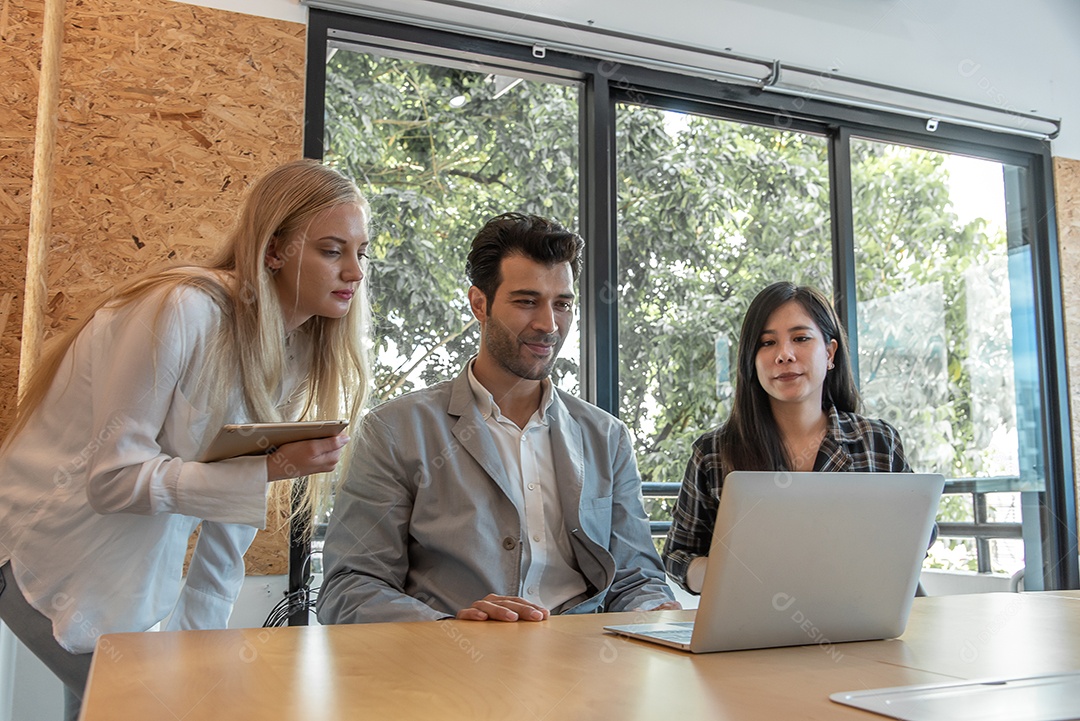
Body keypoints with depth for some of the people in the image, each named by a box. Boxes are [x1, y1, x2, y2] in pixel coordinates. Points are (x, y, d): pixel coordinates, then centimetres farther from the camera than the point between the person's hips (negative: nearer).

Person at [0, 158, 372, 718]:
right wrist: (269, 470, -32)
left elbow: (231, 524, 4)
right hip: (52, 547, -6)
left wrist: (199, 639, 4)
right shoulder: (184, 311, -25)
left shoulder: (296, 351, -1)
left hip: (137, 565, 7)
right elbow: (112, 477, -25)